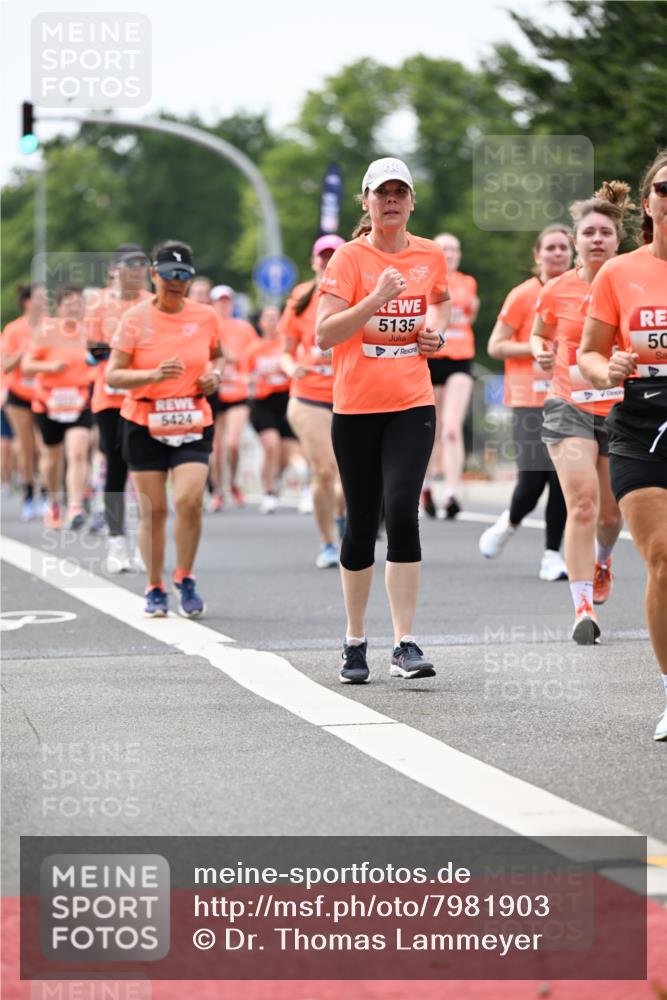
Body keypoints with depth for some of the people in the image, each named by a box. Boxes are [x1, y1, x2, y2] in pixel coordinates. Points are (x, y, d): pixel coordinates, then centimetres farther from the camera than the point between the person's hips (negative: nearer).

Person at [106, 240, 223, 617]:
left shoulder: (205, 316, 3)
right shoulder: (136, 319, -5)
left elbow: (217, 356, 22)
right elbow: (113, 375, -9)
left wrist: (215, 375, 0)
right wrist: (155, 374, -24)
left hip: (194, 424, 1)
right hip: (145, 426, -1)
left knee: (190, 499, -16)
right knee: (153, 508, 1)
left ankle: (185, 579, 4)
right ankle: (155, 589, 16)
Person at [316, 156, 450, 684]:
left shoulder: (431, 255, 6)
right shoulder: (350, 258, -5)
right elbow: (324, 334, -14)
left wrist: (436, 327, 5)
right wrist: (375, 299, -25)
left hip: (412, 406, 1)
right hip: (356, 407, -1)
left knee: (402, 511, -15)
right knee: (361, 522, 5)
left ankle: (405, 645, -14)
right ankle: (355, 641, 21)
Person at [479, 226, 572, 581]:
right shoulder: (523, 296, -4)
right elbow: (495, 347, -5)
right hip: (531, 400, -4)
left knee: (564, 478, -3)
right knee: (533, 478, -9)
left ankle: (552, 556, 7)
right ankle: (509, 523, 24)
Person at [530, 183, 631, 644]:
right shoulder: (557, 292, 0)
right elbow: (539, 335, 19)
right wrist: (542, 353, -2)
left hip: (622, 410, 1)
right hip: (570, 407, -1)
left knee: (610, 512, 10)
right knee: (582, 500, -18)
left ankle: (603, 559, 47)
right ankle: (584, 607, -18)